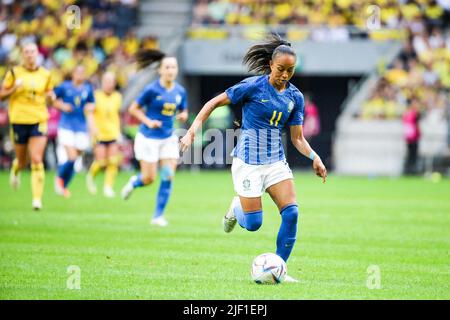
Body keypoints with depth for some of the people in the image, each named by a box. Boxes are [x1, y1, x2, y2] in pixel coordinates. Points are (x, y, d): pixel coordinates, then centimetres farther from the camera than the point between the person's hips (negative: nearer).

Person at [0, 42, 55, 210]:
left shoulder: (45, 74, 5)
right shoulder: (14, 72, -1)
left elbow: (49, 96, 18)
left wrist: (51, 97, -6)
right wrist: (14, 88, -16)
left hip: (39, 121, 0)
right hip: (19, 120, 0)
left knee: (37, 161, -14)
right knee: (22, 161, 12)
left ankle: (37, 198, -12)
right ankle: (15, 170, 50)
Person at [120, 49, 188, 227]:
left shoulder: (180, 91, 0)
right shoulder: (152, 90, -13)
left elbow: (183, 112, 14)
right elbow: (133, 109, -5)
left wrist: (183, 116, -9)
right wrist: (148, 122, -17)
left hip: (168, 139, 4)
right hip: (148, 138, -4)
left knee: (168, 177, -6)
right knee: (149, 179, -2)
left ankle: (158, 215, 4)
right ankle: (133, 183, 35)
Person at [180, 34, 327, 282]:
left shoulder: (295, 97, 3)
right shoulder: (253, 86, -11)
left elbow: (297, 138, 7)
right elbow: (214, 103, -5)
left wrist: (314, 157, -11)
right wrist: (192, 131, -14)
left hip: (276, 161, 4)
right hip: (248, 161, -4)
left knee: (291, 213, -13)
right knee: (253, 224, -5)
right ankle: (236, 208, 33)